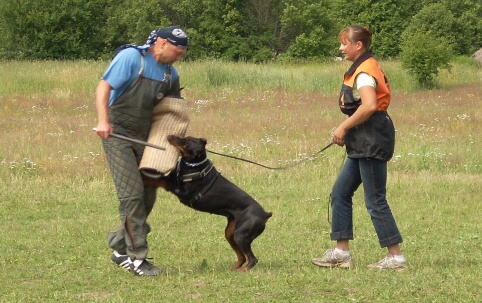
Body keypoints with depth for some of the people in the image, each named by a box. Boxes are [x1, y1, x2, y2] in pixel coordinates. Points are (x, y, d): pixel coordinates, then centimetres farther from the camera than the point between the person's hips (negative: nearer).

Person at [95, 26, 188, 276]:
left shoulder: (170, 74, 8)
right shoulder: (131, 58, -13)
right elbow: (104, 87, -20)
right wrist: (103, 121, -33)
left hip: (144, 138, 7)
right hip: (117, 133, -7)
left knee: (148, 196, 7)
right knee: (132, 193, -13)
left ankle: (120, 248, 21)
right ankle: (136, 257, -8)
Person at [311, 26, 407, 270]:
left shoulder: (364, 73, -14)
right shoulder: (365, 68, 18)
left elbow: (369, 105, -29)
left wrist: (344, 127, -19)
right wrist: (347, 130, 9)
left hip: (372, 141, -11)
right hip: (363, 143, 11)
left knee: (375, 201, -7)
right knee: (340, 193, 12)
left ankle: (396, 257, -3)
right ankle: (341, 253, 15)